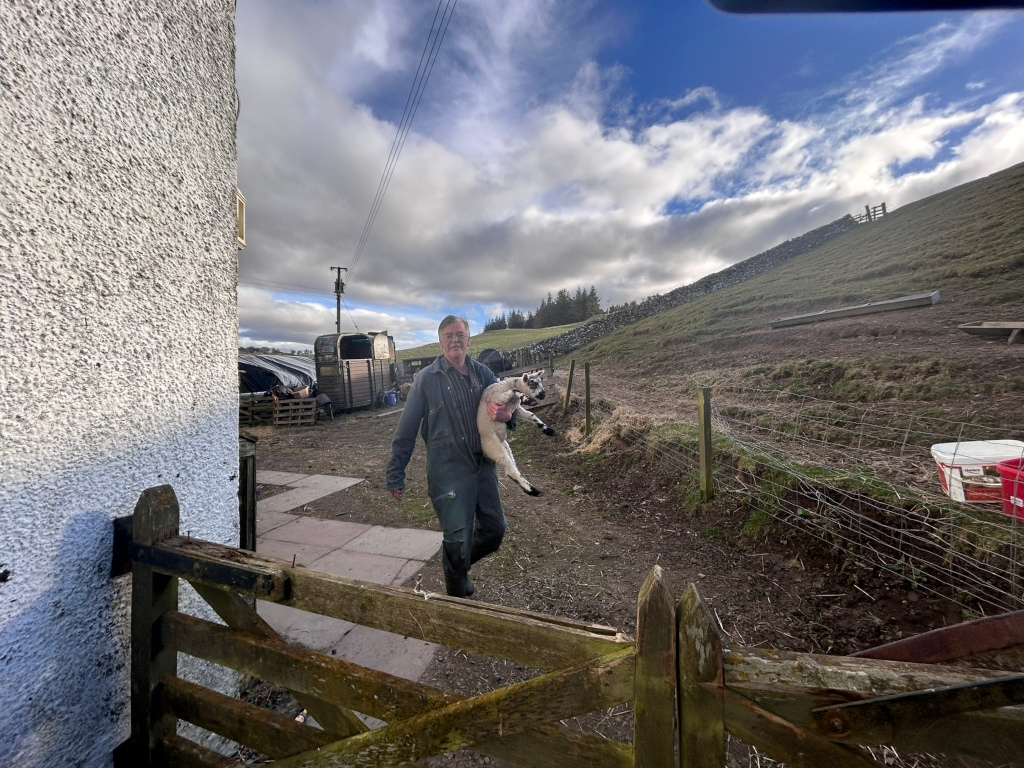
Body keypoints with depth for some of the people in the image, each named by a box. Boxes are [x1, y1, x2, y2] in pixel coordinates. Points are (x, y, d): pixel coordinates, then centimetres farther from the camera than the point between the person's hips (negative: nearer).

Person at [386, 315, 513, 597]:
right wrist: (395, 476, -1)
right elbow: (406, 431, -2)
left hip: (484, 466, 5)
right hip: (448, 472, -4)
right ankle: (457, 598, 31)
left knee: (494, 531, 13)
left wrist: (506, 415, -17)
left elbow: (506, 408, 9)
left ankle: (459, 565, 44)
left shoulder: (483, 373, 5)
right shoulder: (427, 378, -5)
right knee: (458, 540, 0)